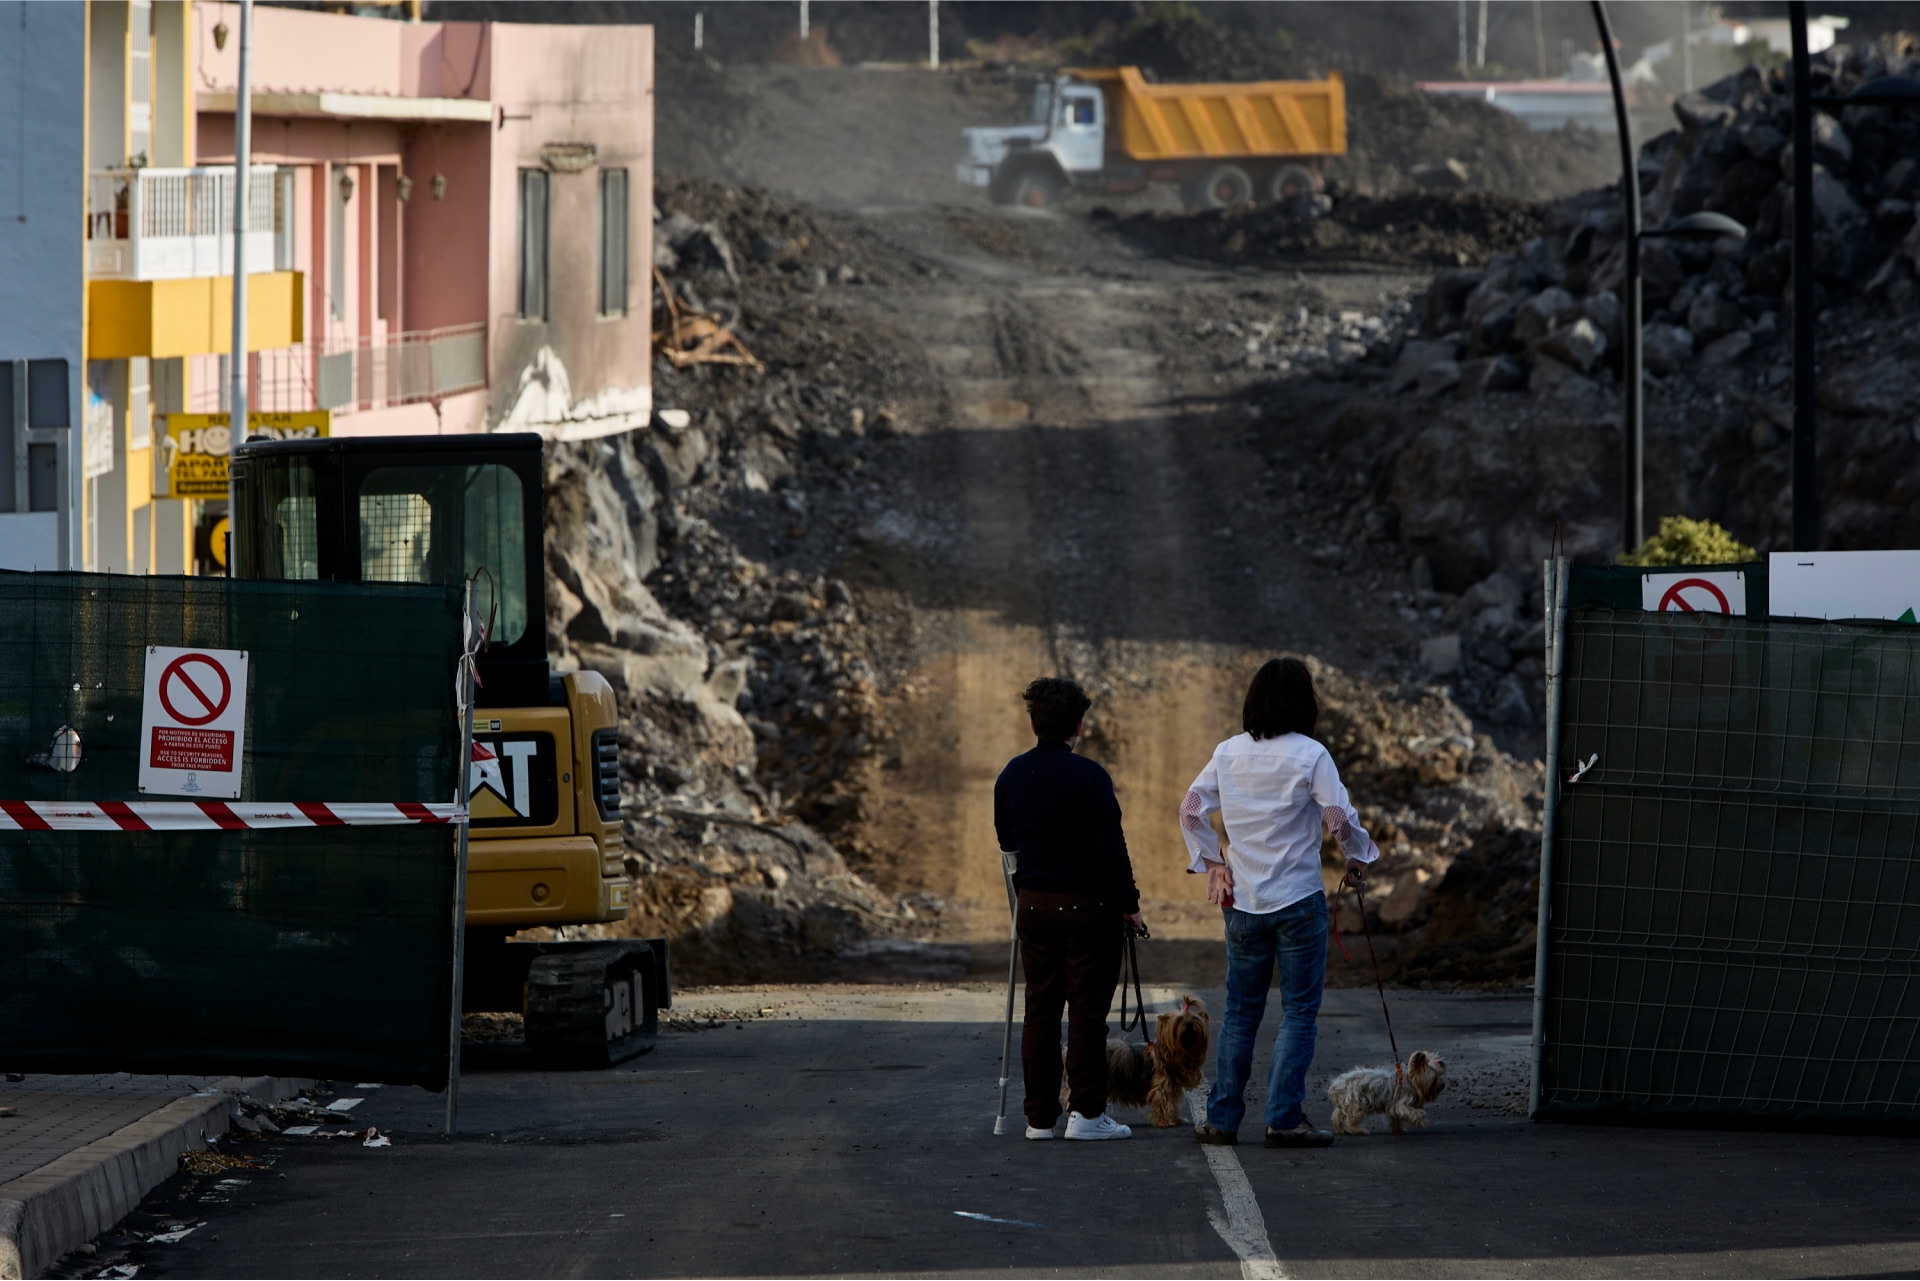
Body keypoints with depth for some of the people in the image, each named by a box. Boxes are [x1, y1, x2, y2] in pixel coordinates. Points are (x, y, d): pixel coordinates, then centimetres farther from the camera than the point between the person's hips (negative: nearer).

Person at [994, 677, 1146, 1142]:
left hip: (1032, 905, 5)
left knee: (1040, 1009, 9)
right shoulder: (1087, 776, -12)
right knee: (1087, 1008, -1)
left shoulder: (1012, 775, 7)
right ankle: (1085, 1111, -3)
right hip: (1085, 904, -5)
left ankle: (1040, 1116, 9)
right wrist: (1128, 905, -5)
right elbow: (1111, 849, -14)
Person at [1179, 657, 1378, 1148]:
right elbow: (1340, 818, -14)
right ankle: (1285, 1119, -5)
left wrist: (1212, 863, 14)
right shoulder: (1309, 756, -11)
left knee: (1240, 1011, 12)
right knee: (1298, 1011, 1)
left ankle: (1223, 1118, 13)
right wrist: (1359, 852, 5)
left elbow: (1191, 810, 6)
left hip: (1243, 903, 4)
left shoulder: (1228, 753, 3)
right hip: (1299, 900, -4)